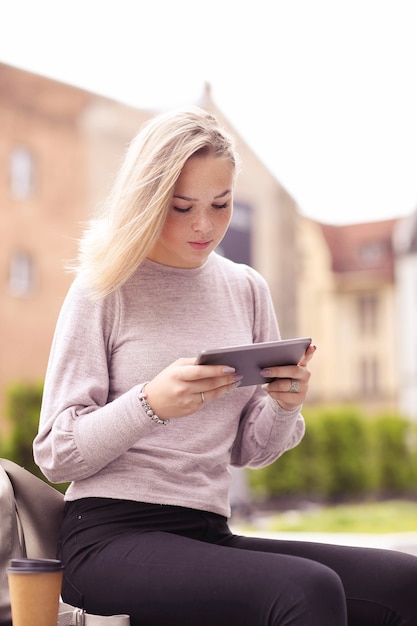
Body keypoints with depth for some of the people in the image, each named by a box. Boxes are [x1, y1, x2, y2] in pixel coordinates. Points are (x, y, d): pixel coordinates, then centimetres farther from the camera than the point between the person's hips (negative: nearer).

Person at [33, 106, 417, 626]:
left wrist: (284, 406, -5)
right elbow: (55, 455, -4)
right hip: (111, 536, -5)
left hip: (208, 535, 5)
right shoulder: (105, 289, -1)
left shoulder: (247, 290, 14)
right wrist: (151, 403, -21)